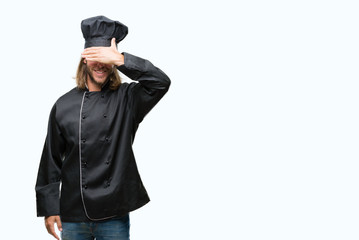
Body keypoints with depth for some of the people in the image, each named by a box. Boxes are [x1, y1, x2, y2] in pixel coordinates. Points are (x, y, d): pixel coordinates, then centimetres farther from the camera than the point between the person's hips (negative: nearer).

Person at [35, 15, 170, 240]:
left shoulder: (126, 99, -1)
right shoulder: (64, 105, 2)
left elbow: (162, 82, -18)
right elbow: (51, 159, 5)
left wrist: (120, 60, -24)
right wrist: (49, 208, 3)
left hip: (114, 215, -1)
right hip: (73, 216, 1)